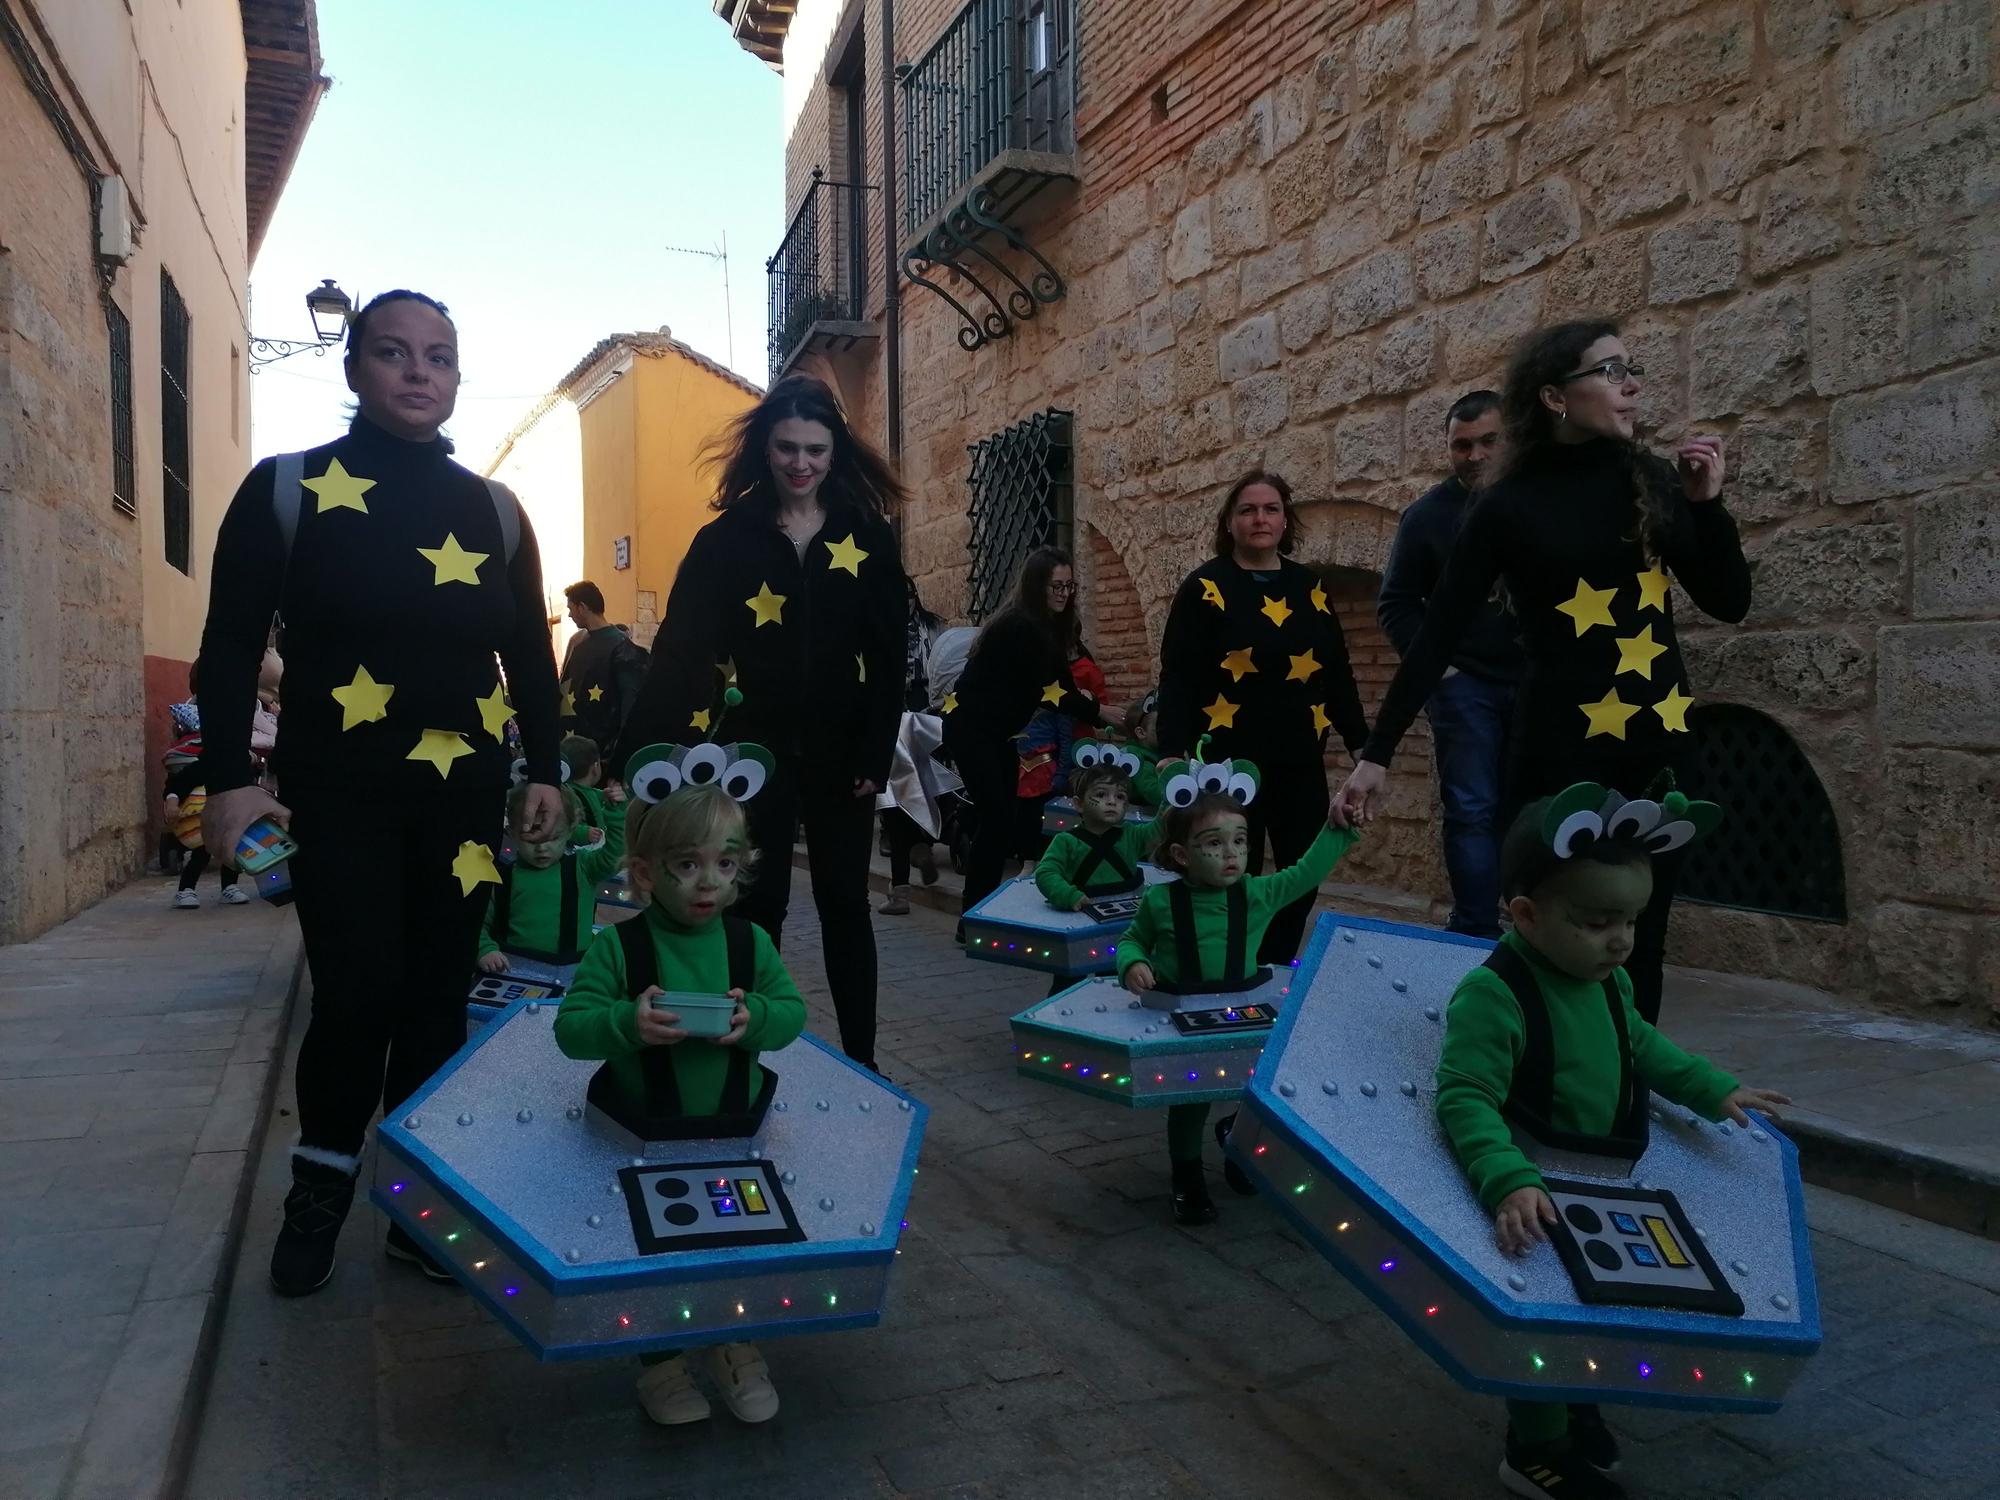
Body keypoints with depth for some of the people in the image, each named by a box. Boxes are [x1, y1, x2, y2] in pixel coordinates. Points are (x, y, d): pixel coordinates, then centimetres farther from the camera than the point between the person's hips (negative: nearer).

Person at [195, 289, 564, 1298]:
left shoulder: (493, 511, 10)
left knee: (435, 1003, 7)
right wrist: (227, 778, -10)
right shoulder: (287, 489, 0)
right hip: (338, 793, -3)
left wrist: (544, 771, 6)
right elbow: (231, 643, -2)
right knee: (358, 997, -8)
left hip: (462, 795, 3)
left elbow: (530, 652, 13)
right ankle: (320, 1186, 19)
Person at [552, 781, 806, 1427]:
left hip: (734, 1129, 2)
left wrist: (755, 1018, -29)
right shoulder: (618, 948, -17)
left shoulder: (751, 943, -8)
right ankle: (660, 1359, 28)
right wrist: (627, 1023, -39)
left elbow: (792, 1011, -6)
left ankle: (734, 1343, 32)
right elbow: (570, 1027, -19)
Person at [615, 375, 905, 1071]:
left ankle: (861, 1064, 18)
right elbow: (680, 649, -8)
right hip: (757, 751, 0)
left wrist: (876, 756, -7)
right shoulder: (727, 538, -2)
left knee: (844, 906, 8)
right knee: (758, 906, 7)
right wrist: (637, 753, -16)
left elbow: (888, 654, -1)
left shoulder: (867, 536, 1)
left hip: (839, 752, 1)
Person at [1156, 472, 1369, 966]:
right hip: (1229, 760, -4)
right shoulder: (1205, 586, -4)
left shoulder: (1309, 586, 10)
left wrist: (1360, 741, 10)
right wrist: (1172, 751, -20)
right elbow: (1176, 677, -10)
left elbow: (1338, 672, 13)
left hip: (1299, 760, 5)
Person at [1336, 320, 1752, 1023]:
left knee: (1639, 940, 10)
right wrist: (1377, 753, -8)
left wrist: (1707, 504, -5)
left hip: (1661, 741, 4)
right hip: (1559, 747, -4)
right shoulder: (1511, 506, -5)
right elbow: (1439, 634, -6)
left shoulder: (1654, 480, 6)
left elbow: (1729, 603, 10)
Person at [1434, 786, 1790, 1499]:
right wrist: (1509, 1183, -51)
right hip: (1533, 1199, -8)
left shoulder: (1610, 980, -5)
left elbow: (1640, 1044, 16)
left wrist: (1712, 1089, 12)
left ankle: (1574, 1406, 54)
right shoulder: (1493, 995, -34)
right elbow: (1466, 1100, -38)